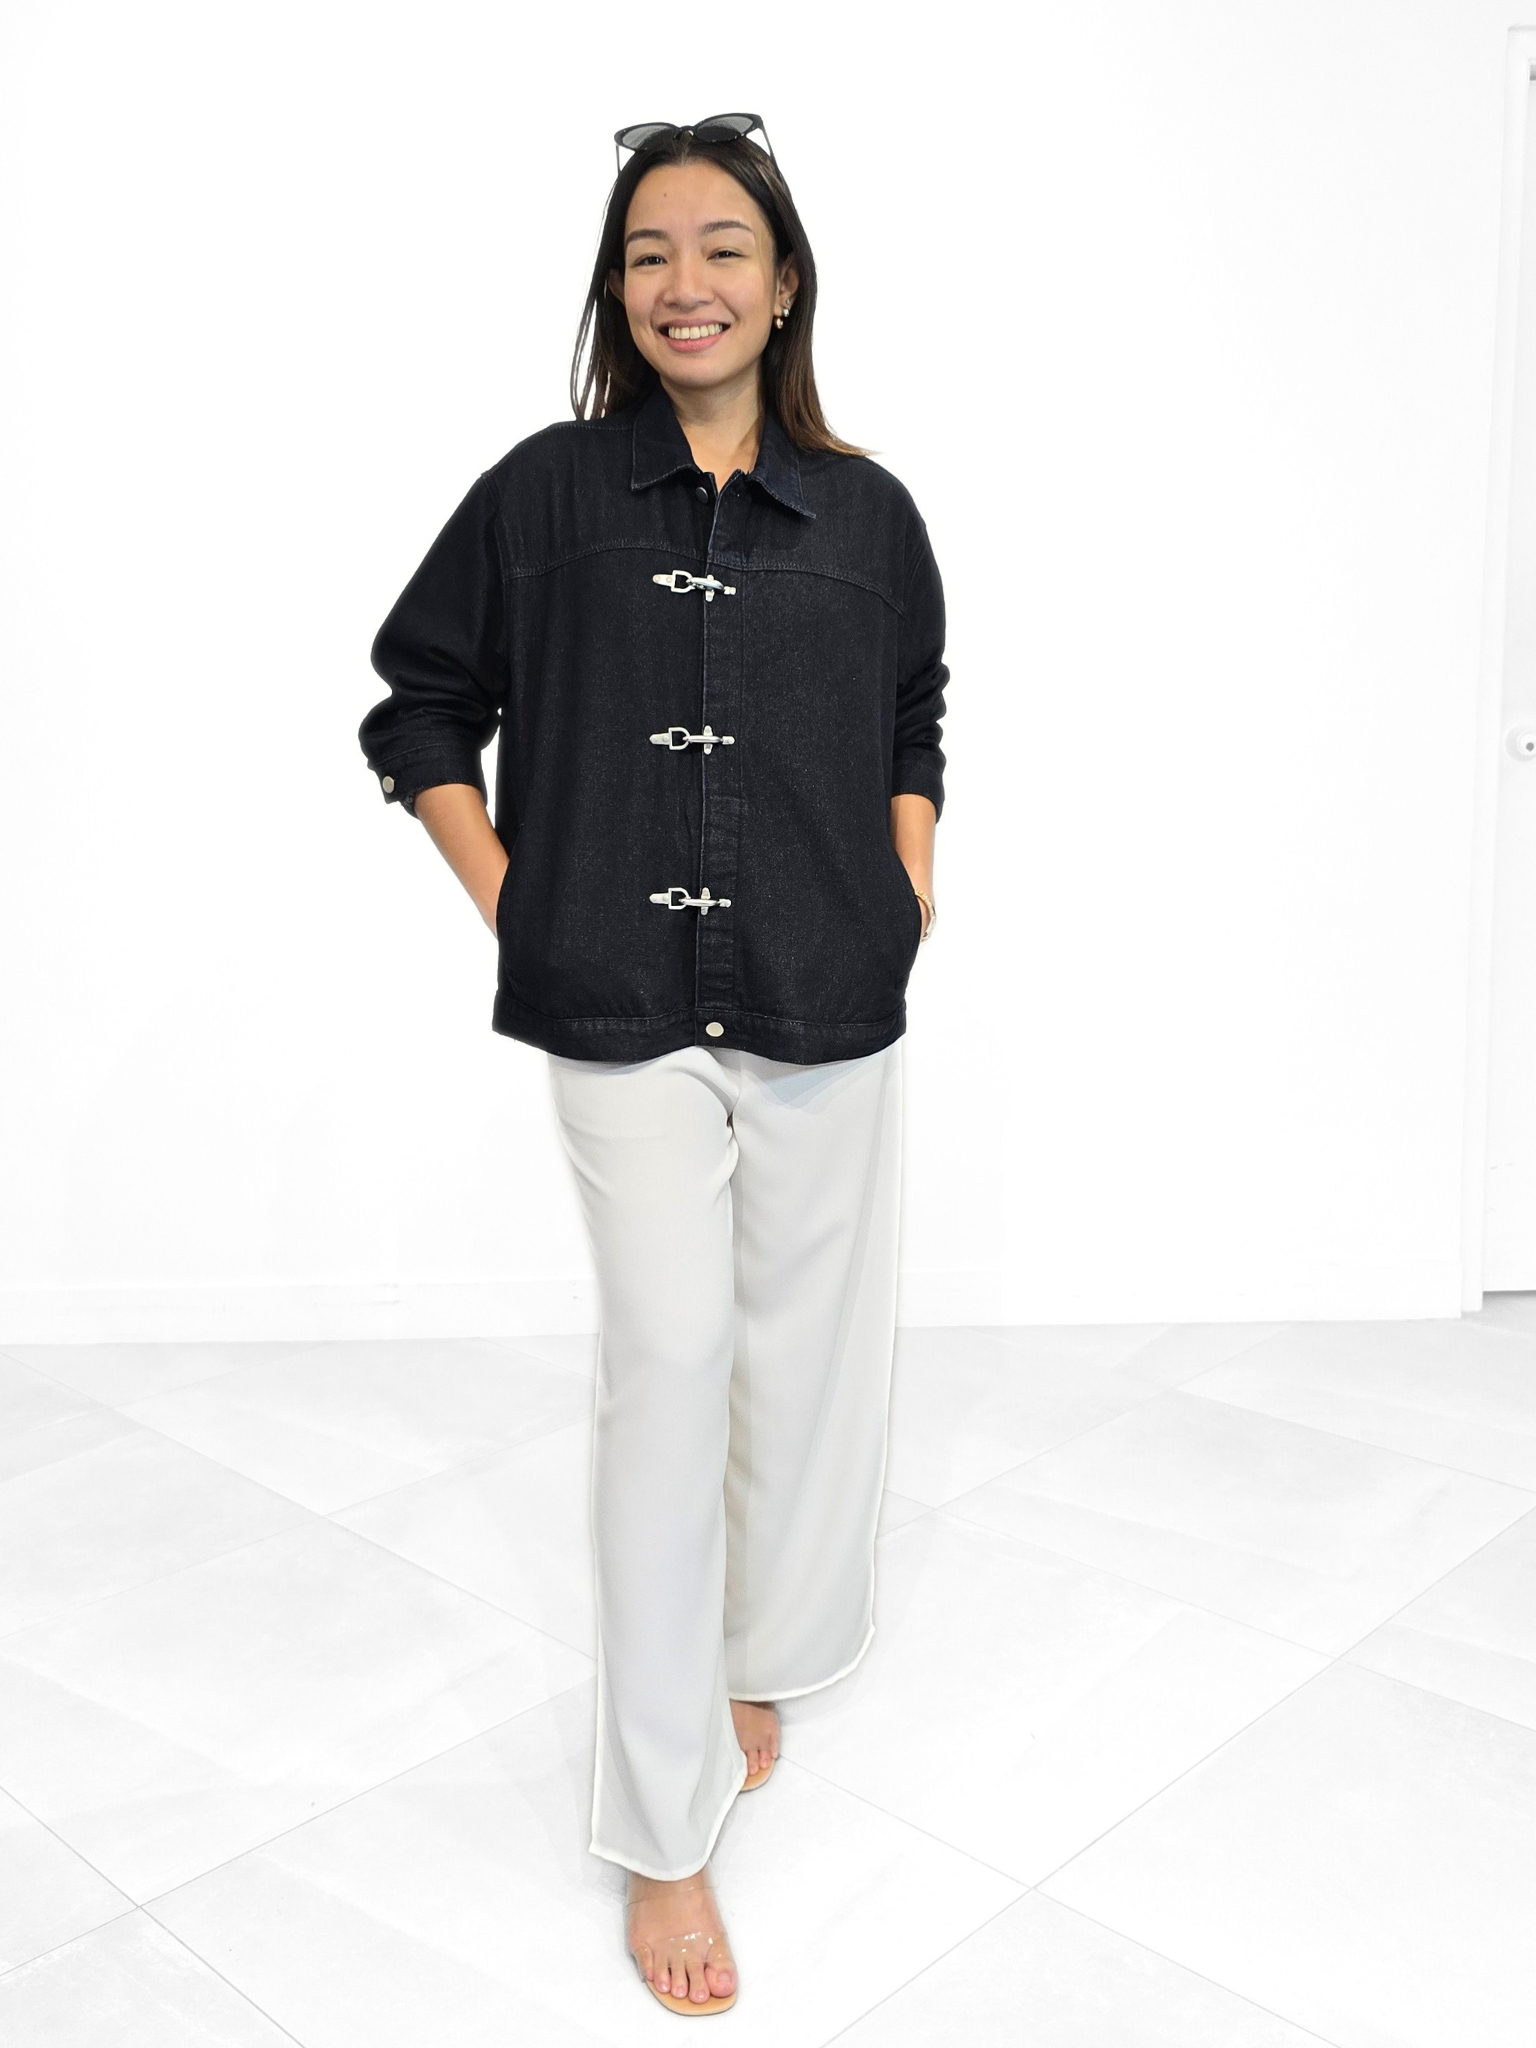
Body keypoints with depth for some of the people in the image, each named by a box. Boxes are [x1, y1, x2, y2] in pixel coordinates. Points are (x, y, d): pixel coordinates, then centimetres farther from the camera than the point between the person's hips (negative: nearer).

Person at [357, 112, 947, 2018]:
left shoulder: (866, 513, 6)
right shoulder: (546, 492, 1)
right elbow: (416, 707, 10)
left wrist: (908, 896, 8)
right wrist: (511, 904, 1)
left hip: (824, 1006, 3)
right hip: (624, 1006, -2)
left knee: (807, 1345, 11)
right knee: (668, 1357, -6)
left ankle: (758, 1654, 38)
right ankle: (663, 1827, 6)